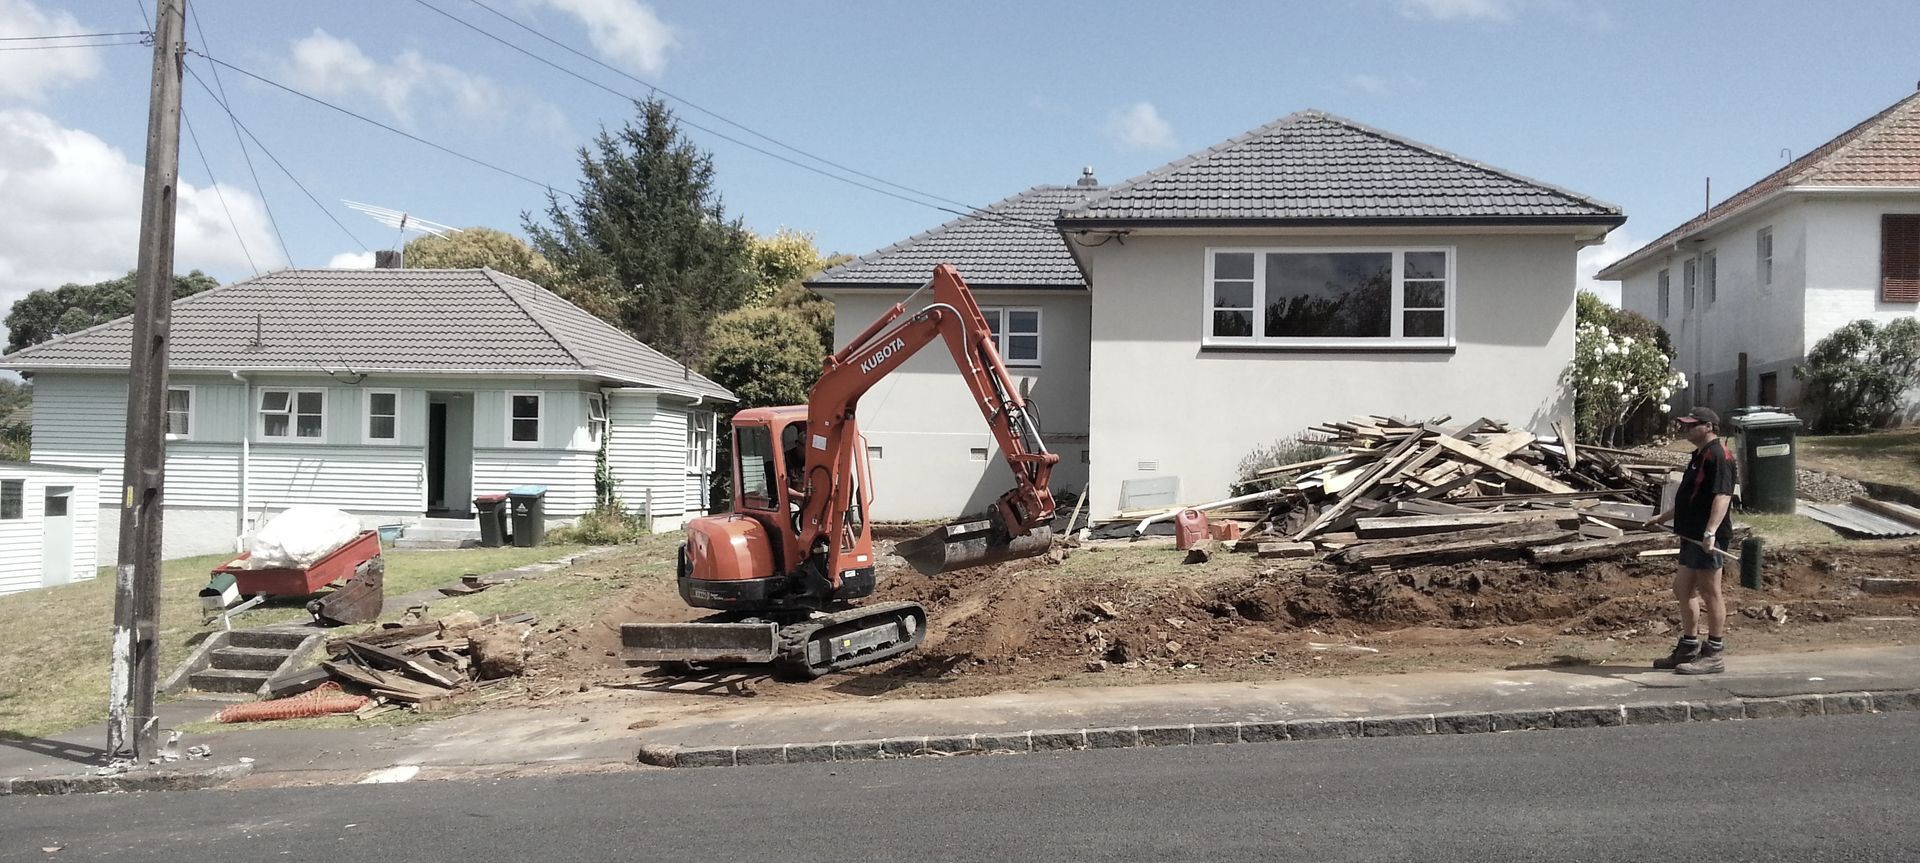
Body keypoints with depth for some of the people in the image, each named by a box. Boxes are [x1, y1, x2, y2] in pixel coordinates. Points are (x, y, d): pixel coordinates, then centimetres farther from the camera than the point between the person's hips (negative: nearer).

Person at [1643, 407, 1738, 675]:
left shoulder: (1718, 456, -14)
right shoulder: (1700, 455, 18)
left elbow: (1722, 496, -25)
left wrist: (1710, 532, -35)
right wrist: (1664, 517, 35)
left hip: (1708, 538, -10)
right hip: (1692, 536, 11)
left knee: (1710, 593, -3)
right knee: (1682, 589, 15)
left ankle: (1713, 655, 5)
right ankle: (1689, 649, 24)